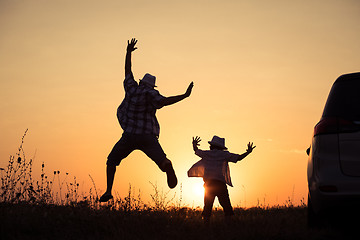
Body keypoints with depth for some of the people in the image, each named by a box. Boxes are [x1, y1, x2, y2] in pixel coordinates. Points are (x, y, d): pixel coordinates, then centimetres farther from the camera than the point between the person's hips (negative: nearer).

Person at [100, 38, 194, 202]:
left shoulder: (132, 88, 7)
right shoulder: (150, 94, -3)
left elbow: (127, 71, 22)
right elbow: (164, 101, -20)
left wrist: (129, 52, 33)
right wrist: (185, 95, -17)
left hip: (130, 136, 2)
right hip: (147, 137, -2)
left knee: (112, 160, 16)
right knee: (162, 162, -2)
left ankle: (108, 191, 6)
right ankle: (167, 165, -32)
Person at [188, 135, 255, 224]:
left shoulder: (206, 153, 11)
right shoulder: (223, 154, 4)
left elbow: (196, 151, 30)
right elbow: (238, 158, 3)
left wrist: (194, 145, 51)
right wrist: (248, 152, 17)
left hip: (208, 183, 3)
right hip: (220, 184, -3)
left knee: (207, 207, 8)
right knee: (226, 206, -2)